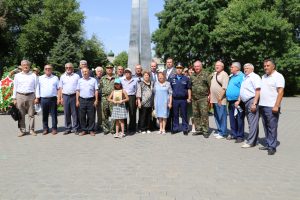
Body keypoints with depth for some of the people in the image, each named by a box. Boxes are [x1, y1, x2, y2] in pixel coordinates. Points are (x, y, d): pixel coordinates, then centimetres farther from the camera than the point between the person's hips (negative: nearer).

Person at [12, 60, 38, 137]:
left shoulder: (33, 75, 8)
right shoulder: (17, 76, 11)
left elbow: (36, 87, 7)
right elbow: (15, 87, 11)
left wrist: (37, 97, -1)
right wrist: (14, 98, 5)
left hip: (31, 96, -1)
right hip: (20, 96, 1)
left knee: (31, 114, 1)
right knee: (21, 115, 1)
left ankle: (31, 130, 8)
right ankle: (22, 130, 8)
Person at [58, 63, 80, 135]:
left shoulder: (76, 76, 5)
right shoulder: (62, 77, 12)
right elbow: (60, 88, 12)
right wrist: (61, 98, 5)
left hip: (74, 96, -2)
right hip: (65, 96, 2)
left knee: (75, 113, 0)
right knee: (66, 113, 6)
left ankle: (75, 128, 8)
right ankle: (67, 128, 15)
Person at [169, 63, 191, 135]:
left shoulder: (186, 78, 5)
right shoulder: (172, 78, 8)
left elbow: (189, 89, 6)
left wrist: (189, 98, -1)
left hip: (183, 99, -1)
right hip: (175, 99, 1)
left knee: (184, 115, 3)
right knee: (175, 115, 7)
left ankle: (185, 129, 11)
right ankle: (175, 128, 17)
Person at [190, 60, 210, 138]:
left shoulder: (205, 74, -1)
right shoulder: (192, 76, 14)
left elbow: (210, 85, -3)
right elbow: (190, 87, 20)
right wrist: (190, 96, 15)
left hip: (203, 98, -5)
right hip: (194, 98, 5)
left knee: (204, 114, -7)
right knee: (196, 114, 10)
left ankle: (205, 131, -1)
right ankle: (198, 129, 20)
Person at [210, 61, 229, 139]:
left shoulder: (224, 74, -8)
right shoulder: (214, 74, 17)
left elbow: (224, 88, -17)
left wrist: (220, 98, -20)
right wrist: (210, 96, 16)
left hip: (221, 100, -8)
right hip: (214, 99, 8)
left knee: (222, 116, -3)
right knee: (216, 116, 14)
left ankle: (223, 133, 3)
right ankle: (219, 131, 25)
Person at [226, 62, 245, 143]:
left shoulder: (241, 76, -10)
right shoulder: (231, 76, 16)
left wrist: (238, 101, -21)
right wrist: (228, 100, 18)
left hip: (238, 102, -8)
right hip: (231, 102, 8)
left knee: (239, 119, -1)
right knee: (232, 119, 14)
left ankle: (240, 136, 6)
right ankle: (233, 134, 24)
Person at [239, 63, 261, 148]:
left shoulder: (254, 77, -8)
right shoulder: (245, 78, 21)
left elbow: (258, 91, -17)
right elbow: (242, 91, 26)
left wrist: (254, 103, -23)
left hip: (252, 101, -9)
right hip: (246, 102, 9)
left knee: (252, 122, -7)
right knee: (250, 122, 13)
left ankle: (251, 142, -5)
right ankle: (253, 140, 20)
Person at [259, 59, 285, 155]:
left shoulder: (278, 76, -6)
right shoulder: (264, 77, 18)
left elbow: (280, 92, -14)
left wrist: (276, 106, -20)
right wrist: (258, 103, 14)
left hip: (272, 107, -7)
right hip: (262, 106, 8)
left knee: (272, 127, -3)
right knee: (266, 127, 11)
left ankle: (272, 147, 3)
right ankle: (268, 144, 20)